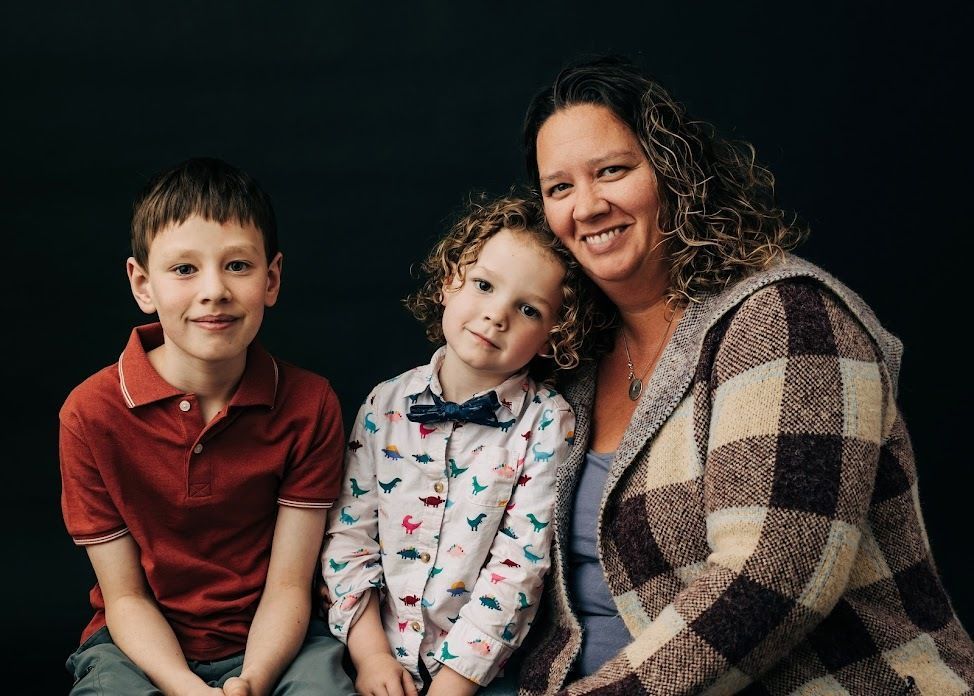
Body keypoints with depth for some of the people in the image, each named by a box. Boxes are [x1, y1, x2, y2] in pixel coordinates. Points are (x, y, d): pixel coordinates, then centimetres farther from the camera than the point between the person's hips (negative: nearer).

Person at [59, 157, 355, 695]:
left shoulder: (309, 405, -9)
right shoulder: (92, 413, -11)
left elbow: (288, 586, -8)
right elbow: (125, 596, -7)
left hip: (271, 645, 2)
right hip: (143, 647, -1)